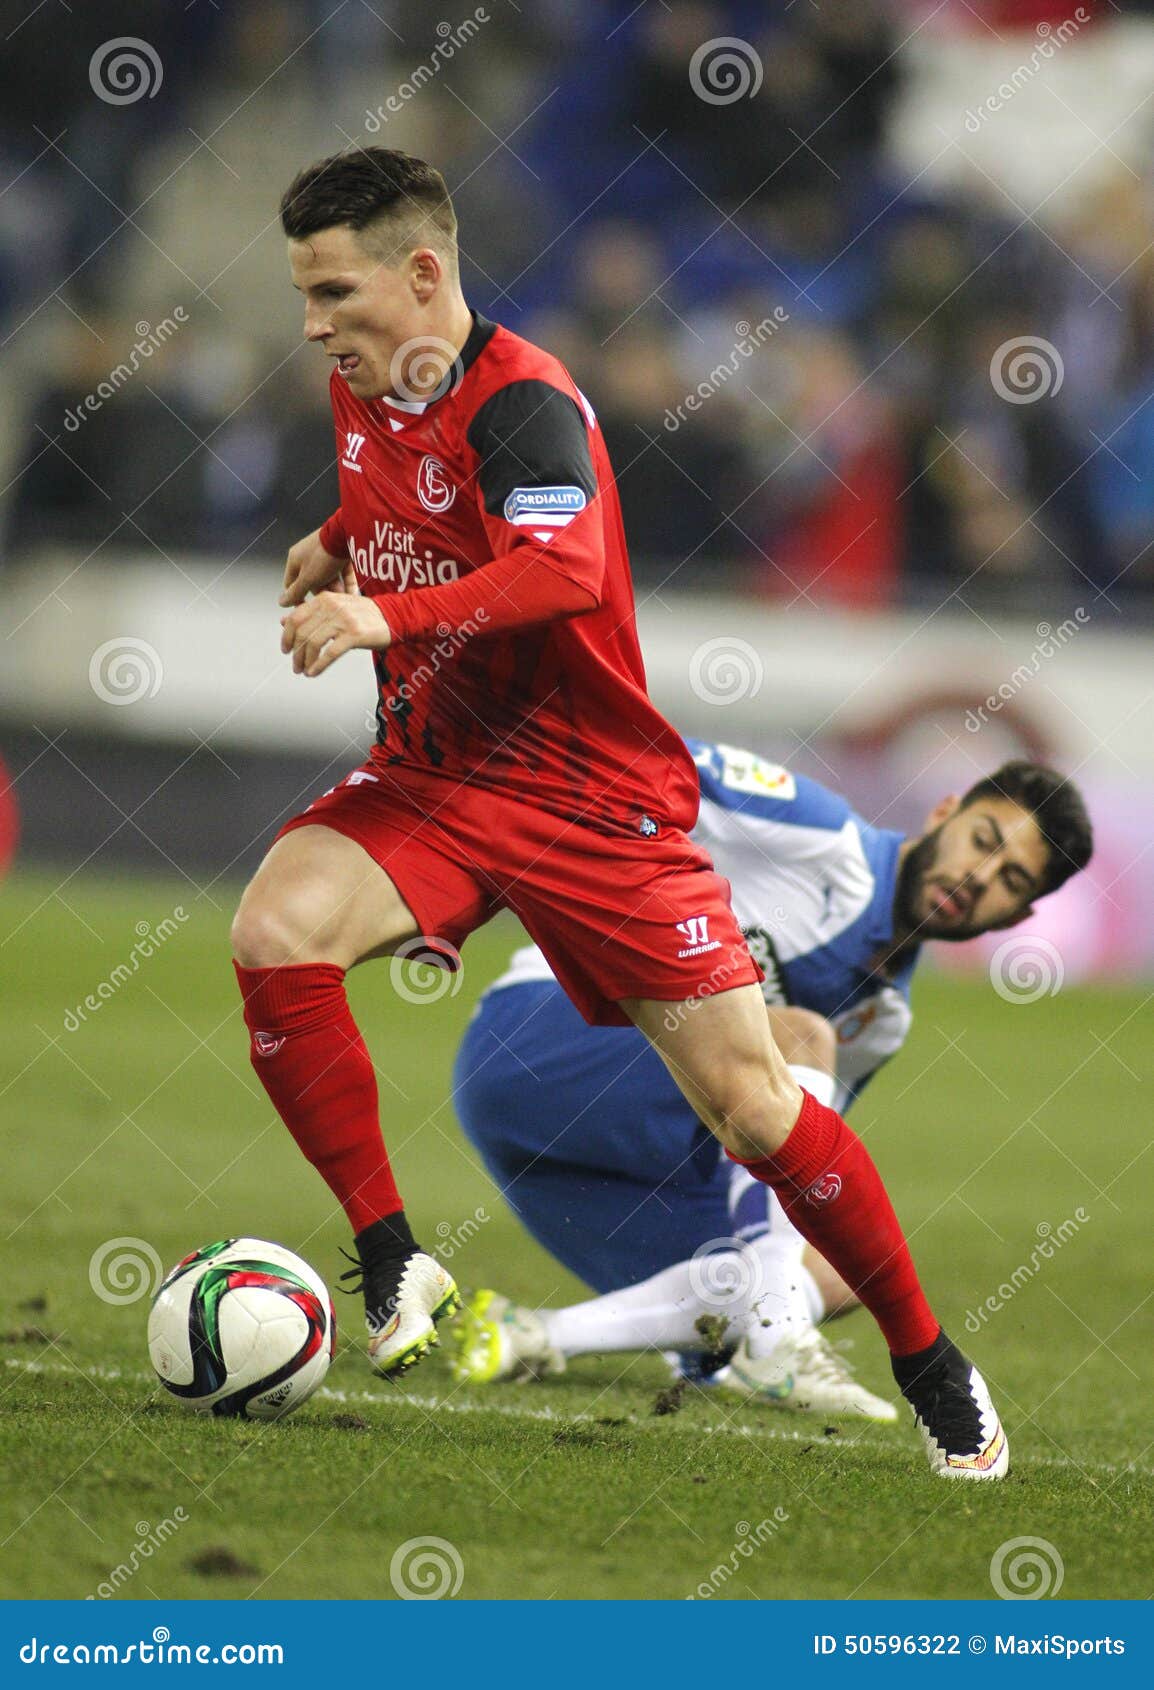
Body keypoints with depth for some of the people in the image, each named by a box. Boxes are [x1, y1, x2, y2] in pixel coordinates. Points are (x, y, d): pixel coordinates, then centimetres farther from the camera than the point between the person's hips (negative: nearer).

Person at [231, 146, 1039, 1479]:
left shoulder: (520, 403, -18)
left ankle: (931, 1367, 13)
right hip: (427, 775, 6)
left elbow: (564, 572, -36)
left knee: (750, 1106, -5)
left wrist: (385, 616, -46)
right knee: (274, 933, -26)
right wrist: (335, 544, 8)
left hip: (590, 792, -6)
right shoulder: (363, 396, 5)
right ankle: (390, 1260, -16)